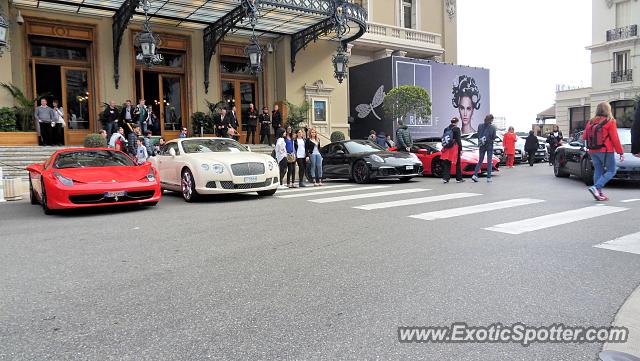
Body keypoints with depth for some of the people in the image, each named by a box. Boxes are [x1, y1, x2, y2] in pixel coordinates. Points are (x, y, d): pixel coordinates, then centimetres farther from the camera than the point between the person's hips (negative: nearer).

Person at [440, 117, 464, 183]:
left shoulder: (446, 129, 7)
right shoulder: (457, 129, -9)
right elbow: (458, 140, -10)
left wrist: (444, 147, 18)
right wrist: (460, 149, -6)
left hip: (447, 148, 5)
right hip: (455, 147, -4)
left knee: (446, 164, 6)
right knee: (458, 163, 9)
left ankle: (445, 178, -4)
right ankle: (459, 179, 16)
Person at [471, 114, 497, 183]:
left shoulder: (480, 126, -3)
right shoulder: (492, 128, -11)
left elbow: (478, 136, 1)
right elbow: (494, 138, -4)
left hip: (482, 146, 3)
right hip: (489, 146, -3)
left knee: (480, 161, 11)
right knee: (489, 162, 6)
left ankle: (475, 175, -2)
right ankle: (488, 178, 8)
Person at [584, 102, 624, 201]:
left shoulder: (591, 122, 7)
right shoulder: (610, 122, -7)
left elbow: (584, 136, 9)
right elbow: (615, 139, -9)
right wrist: (621, 152, -4)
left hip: (593, 151, 6)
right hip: (605, 151, -6)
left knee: (598, 170, 10)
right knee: (611, 171, 2)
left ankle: (599, 193, 6)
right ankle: (596, 187, -15)